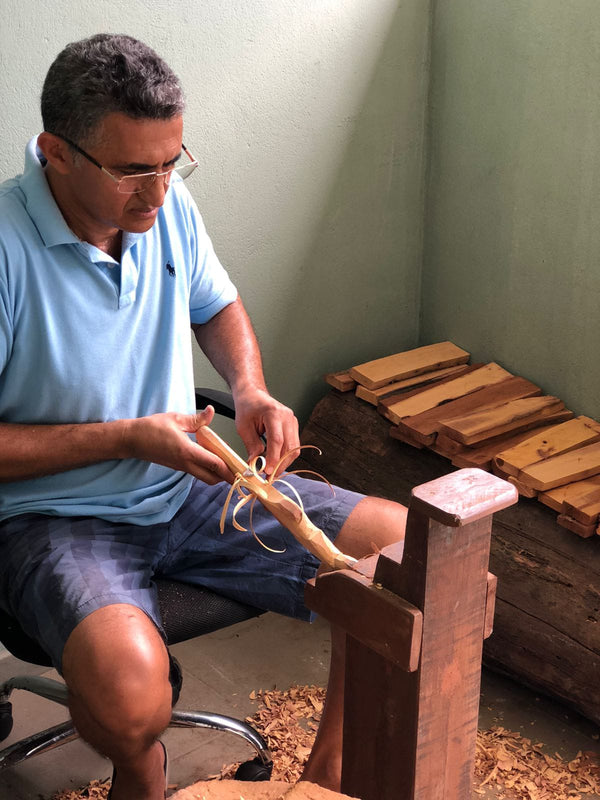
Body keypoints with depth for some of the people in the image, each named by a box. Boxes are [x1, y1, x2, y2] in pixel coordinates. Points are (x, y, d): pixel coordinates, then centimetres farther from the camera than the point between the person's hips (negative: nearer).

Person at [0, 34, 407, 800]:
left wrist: (250, 393, -2)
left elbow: (218, 306, 18)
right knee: (129, 689, -37)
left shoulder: (166, 207, -2)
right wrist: (128, 438, -20)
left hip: (189, 488, 6)